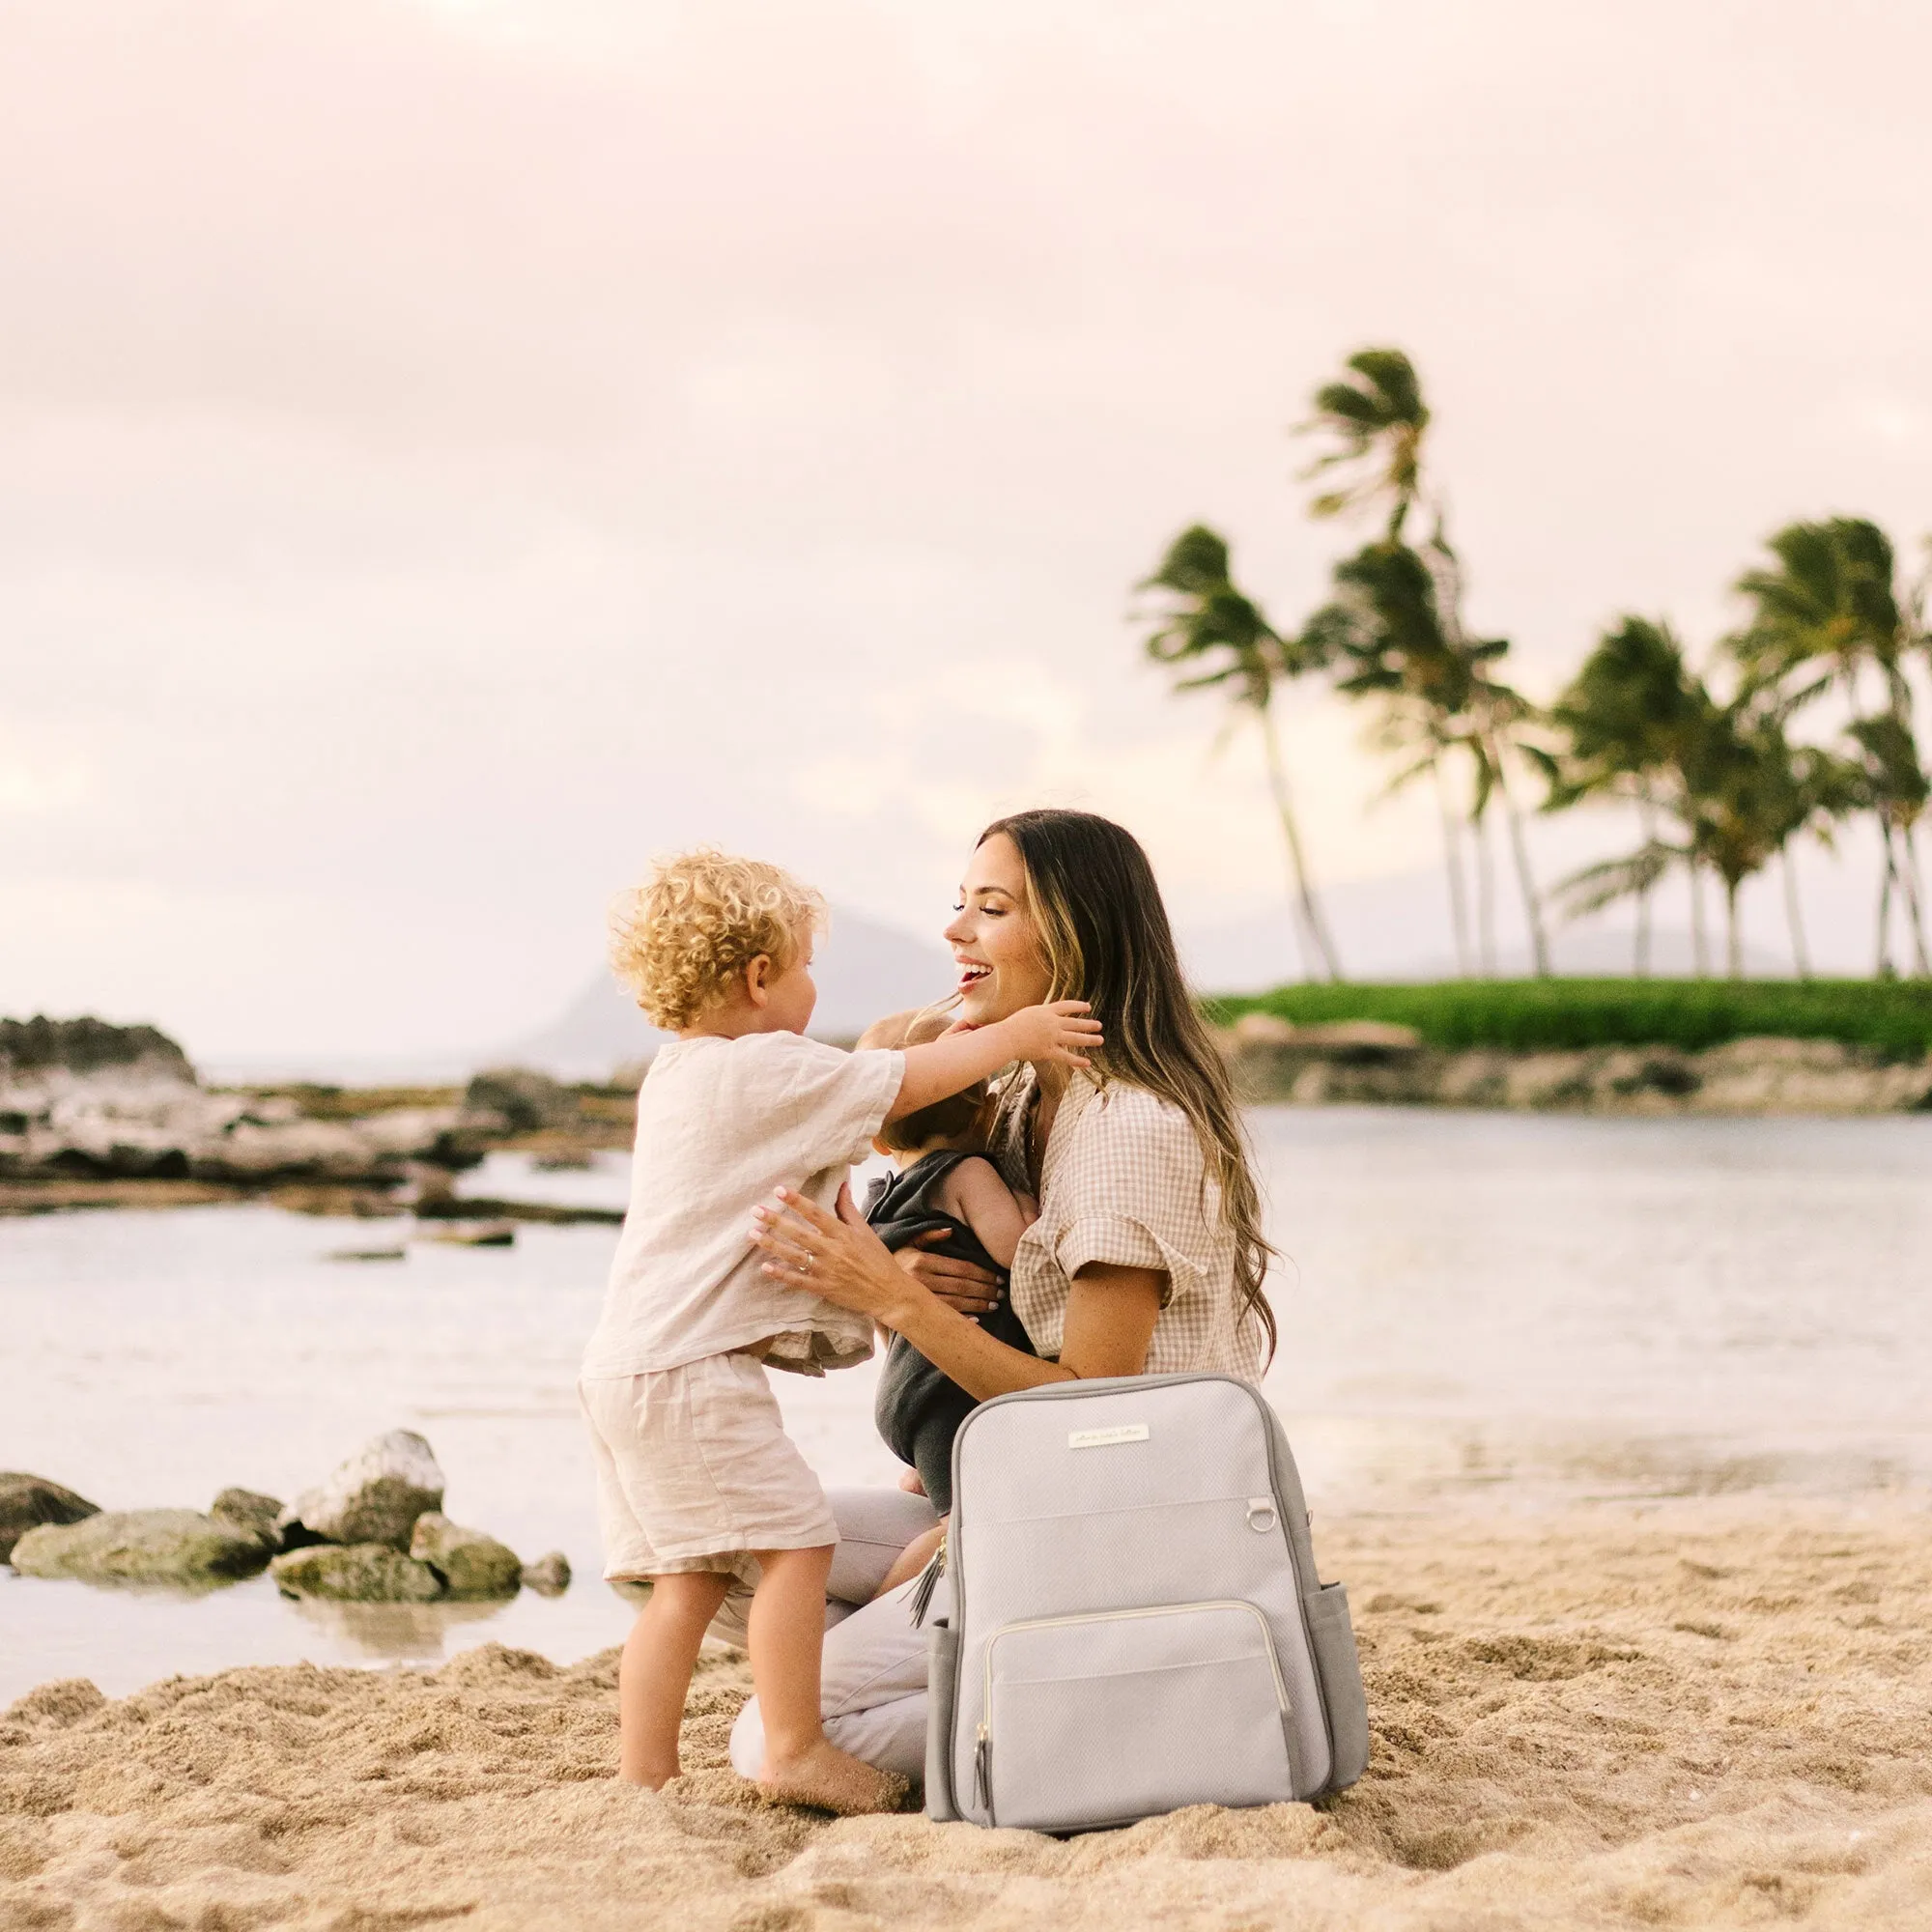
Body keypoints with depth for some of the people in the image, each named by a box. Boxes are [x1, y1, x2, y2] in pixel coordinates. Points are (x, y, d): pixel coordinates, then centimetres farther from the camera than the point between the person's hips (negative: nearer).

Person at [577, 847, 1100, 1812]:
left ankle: (642, 1772, 10)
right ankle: (794, 1749, -5)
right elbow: (903, 1083, -5)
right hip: (690, 1367, -10)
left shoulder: (676, 1072, 19)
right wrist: (1011, 1036, 6)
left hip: (625, 1368, 10)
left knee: (690, 1578, 11)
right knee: (794, 1541, -6)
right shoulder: (769, 1071, -9)